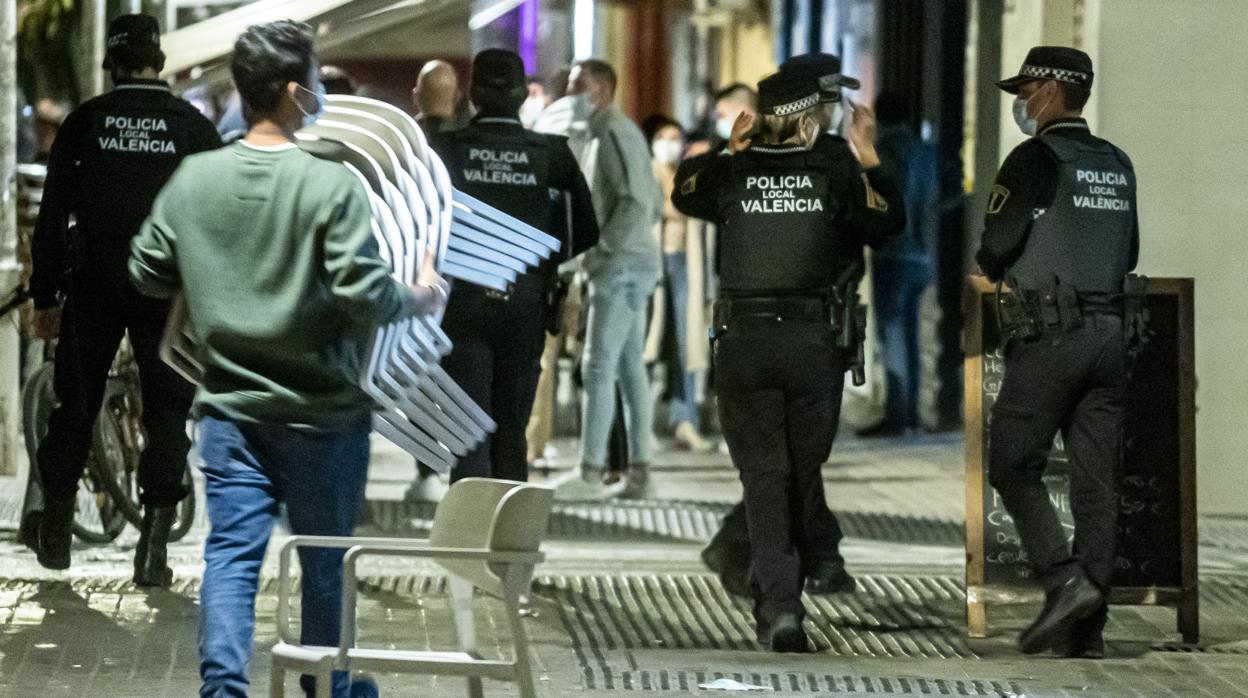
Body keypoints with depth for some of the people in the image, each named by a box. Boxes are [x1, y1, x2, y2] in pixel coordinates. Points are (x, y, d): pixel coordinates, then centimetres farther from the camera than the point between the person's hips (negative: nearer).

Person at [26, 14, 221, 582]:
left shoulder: (84, 122, 0)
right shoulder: (195, 127, 1)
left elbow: (52, 214, 1)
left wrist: (44, 296, 6)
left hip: (93, 285, 1)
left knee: (75, 406, 14)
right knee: (168, 412, 4)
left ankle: (56, 531, 21)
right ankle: (153, 547, -4)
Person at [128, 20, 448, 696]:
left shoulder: (193, 178, -2)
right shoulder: (331, 185, -17)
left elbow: (146, 273, 8)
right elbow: (365, 295, -20)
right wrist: (420, 297, -1)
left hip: (229, 409, 3)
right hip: (322, 412, -3)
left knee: (231, 553, 2)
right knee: (327, 561, 14)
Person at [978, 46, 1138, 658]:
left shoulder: (1037, 159, -8)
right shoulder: (1116, 164, 14)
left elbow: (996, 247, -11)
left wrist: (992, 267, 10)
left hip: (1049, 336, -7)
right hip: (1109, 332, 7)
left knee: (1012, 465, 1)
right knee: (1096, 480, 4)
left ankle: (1066, 579, -14)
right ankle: (1087, 630, 4)